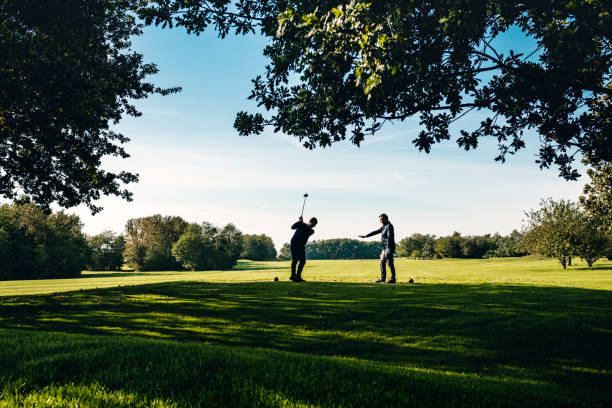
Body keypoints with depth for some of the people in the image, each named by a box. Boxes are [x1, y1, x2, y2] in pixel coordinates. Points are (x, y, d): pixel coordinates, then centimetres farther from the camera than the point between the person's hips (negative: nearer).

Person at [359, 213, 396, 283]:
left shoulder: (389, 226, -10)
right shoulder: (384, 227, 19)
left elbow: (389, 237, -19)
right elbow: (376, 232, 27)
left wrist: (388, 248, -25)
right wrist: (366, 236, 27)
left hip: (389, 248, -10)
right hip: (384, 248, 10)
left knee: (390, 263, -8)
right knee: (382, 262, 11)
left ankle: (393, 279, -4)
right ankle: (382, 278, 16)